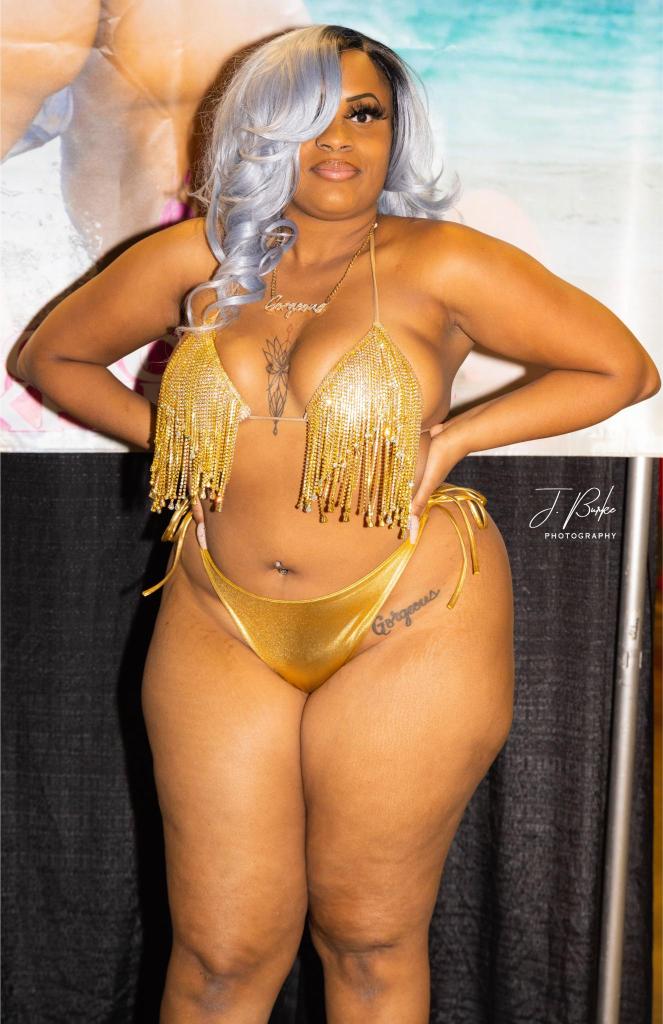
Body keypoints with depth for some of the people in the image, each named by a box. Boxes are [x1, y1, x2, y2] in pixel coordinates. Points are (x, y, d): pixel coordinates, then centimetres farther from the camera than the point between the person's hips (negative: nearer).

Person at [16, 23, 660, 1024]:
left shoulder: (438, 266, -6)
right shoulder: (199, 259, 3)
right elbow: (52, 354, 17)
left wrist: (455, 436, -6)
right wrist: (165, 435, 4)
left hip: (408, 625, -2)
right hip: (222, 626, 3)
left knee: (370, 940, 11)